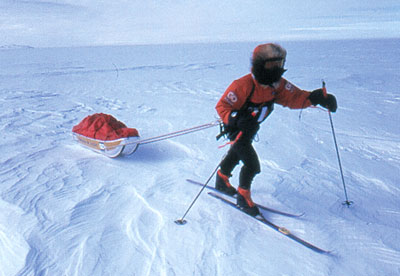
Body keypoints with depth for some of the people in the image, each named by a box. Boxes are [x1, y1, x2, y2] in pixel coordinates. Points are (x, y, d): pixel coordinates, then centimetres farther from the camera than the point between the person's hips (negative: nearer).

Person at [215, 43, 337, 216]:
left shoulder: (277, 84, -11)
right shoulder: (243, 85, -32)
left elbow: (293, 97, -13)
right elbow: (222, 106, -28)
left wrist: (316, 97, -29)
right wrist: (235, 121, -45)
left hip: (250, 129, 8)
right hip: (236, 130, -8)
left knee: (236, 155, 27)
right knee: (252, 165, -12)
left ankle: (222, 181, 53)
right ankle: (243, 197, 12)